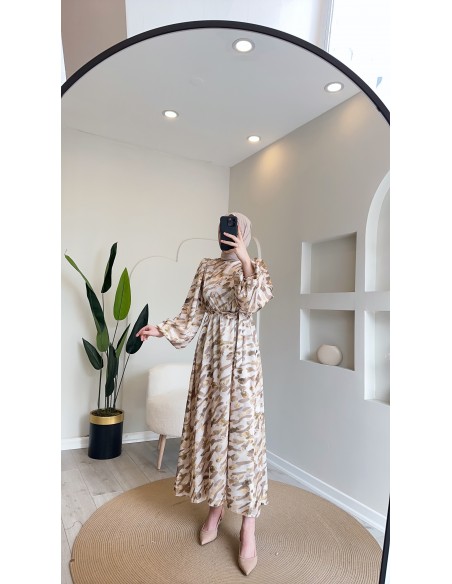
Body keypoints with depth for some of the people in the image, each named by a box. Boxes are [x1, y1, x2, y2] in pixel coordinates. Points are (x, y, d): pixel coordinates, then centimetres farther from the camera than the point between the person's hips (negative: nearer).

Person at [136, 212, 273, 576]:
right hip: (210, 356, 4)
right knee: (210, 427, 9)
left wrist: (244, 258, -21)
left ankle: (249, 529, 11)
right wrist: (161, 329, -7)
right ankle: (216, 507, 29)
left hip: (242, 357, -3)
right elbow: (193, 314, 6)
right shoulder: (206, 267, 9)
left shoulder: (257, 268, 1)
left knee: (243, 431, -2)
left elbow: (254, 302, -20)